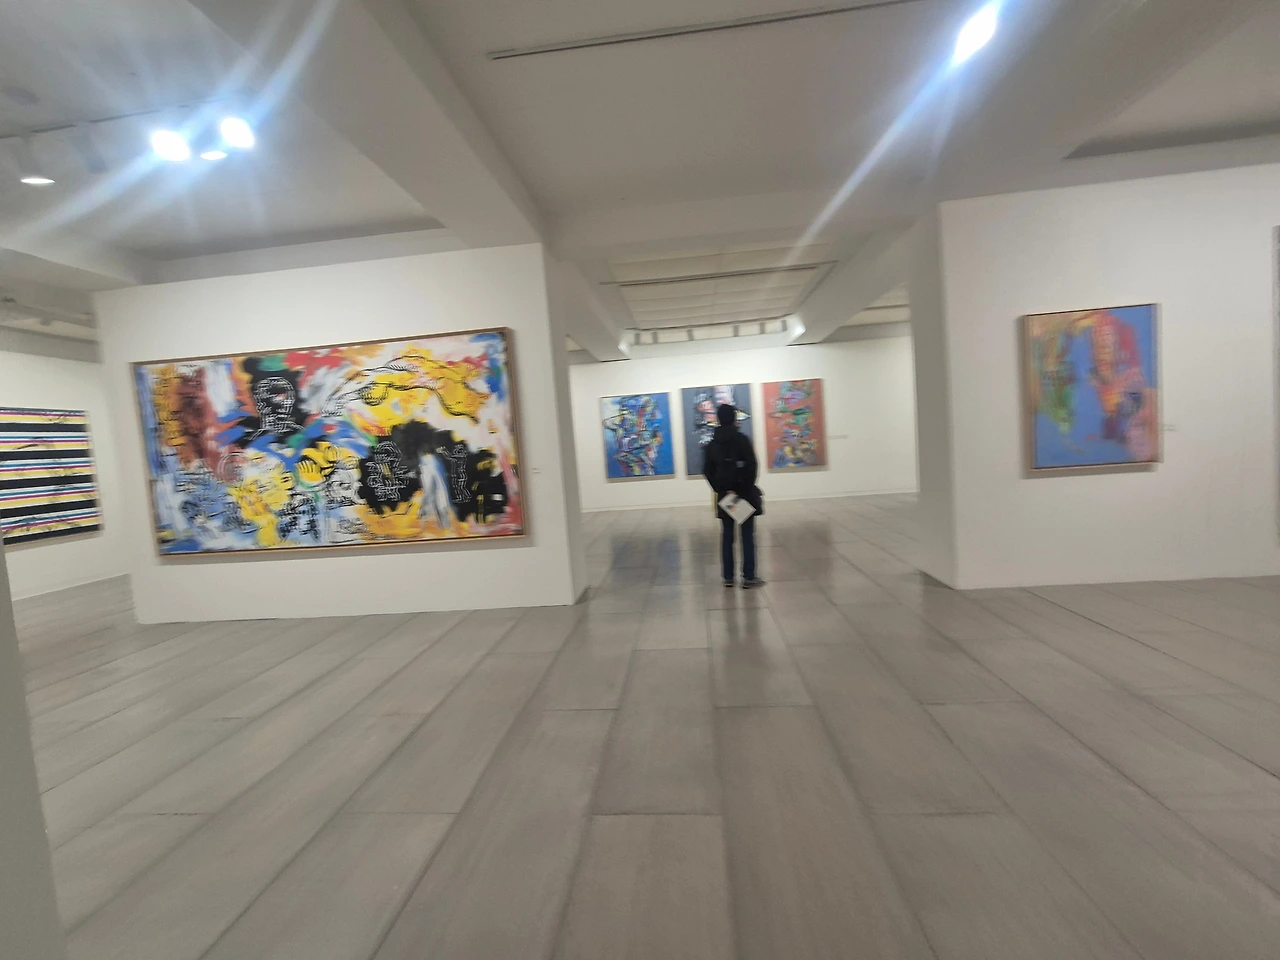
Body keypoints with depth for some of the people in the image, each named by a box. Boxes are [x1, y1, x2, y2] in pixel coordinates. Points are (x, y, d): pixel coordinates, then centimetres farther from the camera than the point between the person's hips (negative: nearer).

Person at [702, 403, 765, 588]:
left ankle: (728, 577, 13)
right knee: (747, 535, 2)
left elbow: (708, 471, 2)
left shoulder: (711, 444, 5)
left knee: (727, 536, 9)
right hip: (745, 493, -4)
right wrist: (746, 487, -7)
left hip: (724, 496, 4)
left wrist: (719, 489, 1)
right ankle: (749, 577, 4)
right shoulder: (742, 439, -9)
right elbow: (752, 466, -14)